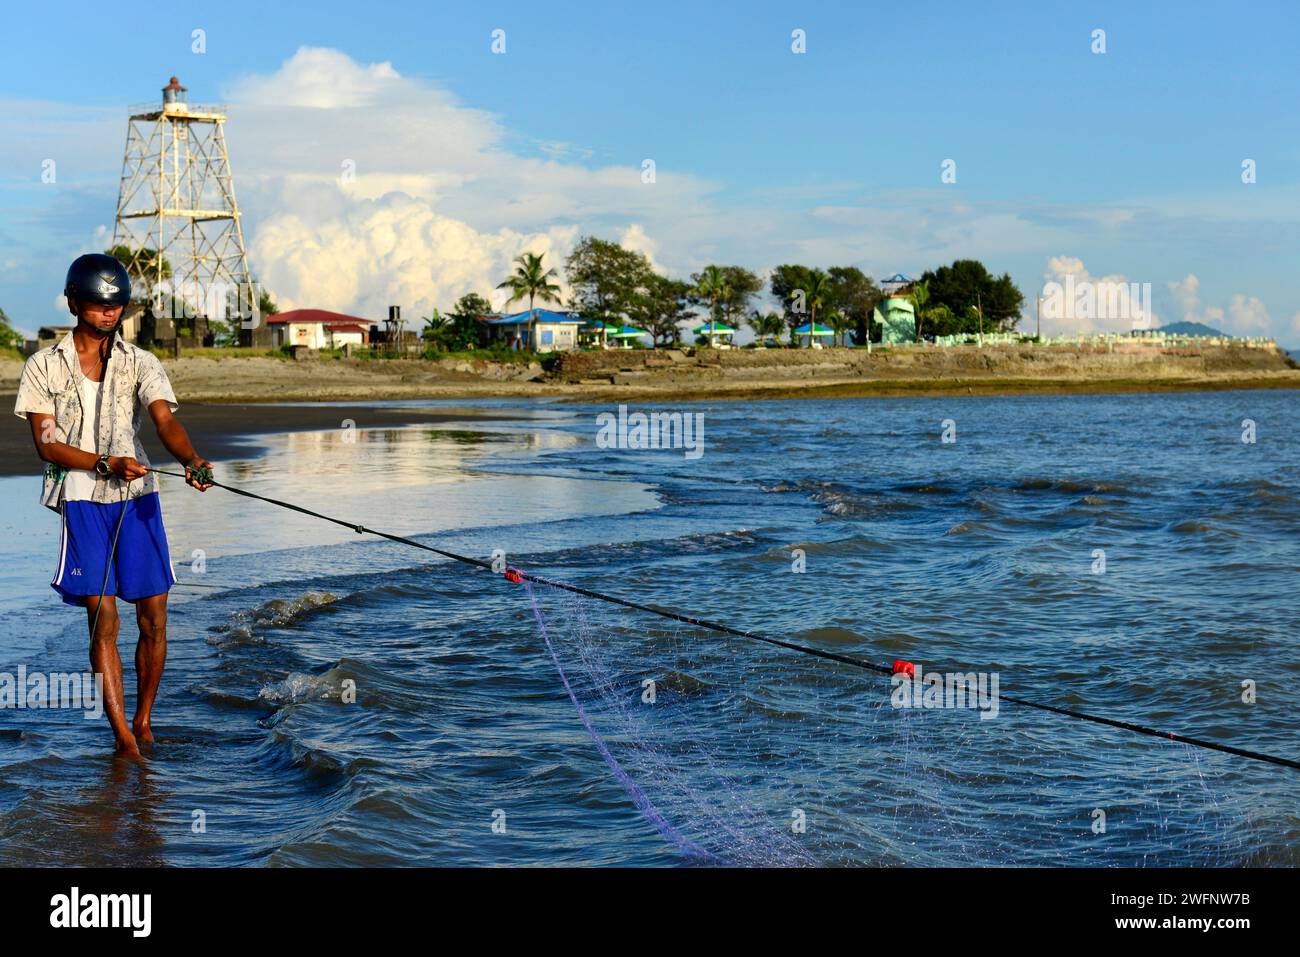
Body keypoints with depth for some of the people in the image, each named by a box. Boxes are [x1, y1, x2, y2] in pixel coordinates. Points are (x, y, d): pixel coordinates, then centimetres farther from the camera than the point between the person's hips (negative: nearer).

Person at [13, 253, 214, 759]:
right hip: (81, 501, -2)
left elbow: (165, 419, -9)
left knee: (154, 619, 1)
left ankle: (143, 722, 18)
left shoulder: (141, 364, 7)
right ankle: (122, 734, -10)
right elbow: (47, 444, -3)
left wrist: (192, 461, -31)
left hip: (137, 499, 2)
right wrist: (107, 464, -18)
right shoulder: (44, 367, 5)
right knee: (103, 618, -10)